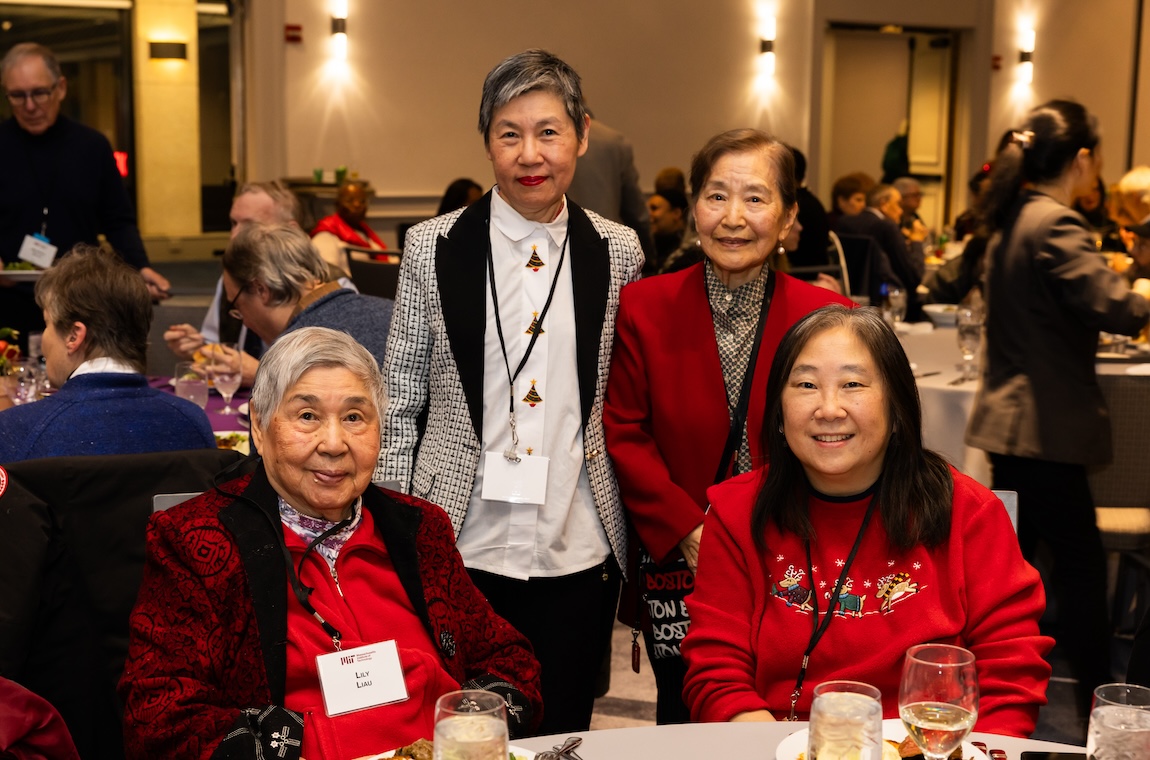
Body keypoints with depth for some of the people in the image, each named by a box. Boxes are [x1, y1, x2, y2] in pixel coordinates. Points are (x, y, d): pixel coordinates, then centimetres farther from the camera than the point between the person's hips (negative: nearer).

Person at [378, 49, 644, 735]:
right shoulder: (432, 247, -2)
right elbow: (400, 403, 2)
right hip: (460, 548, -1)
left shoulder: (618, 252, 2)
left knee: (562, 734, 12)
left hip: (579, 553, 1)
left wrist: (636, 539, 9)